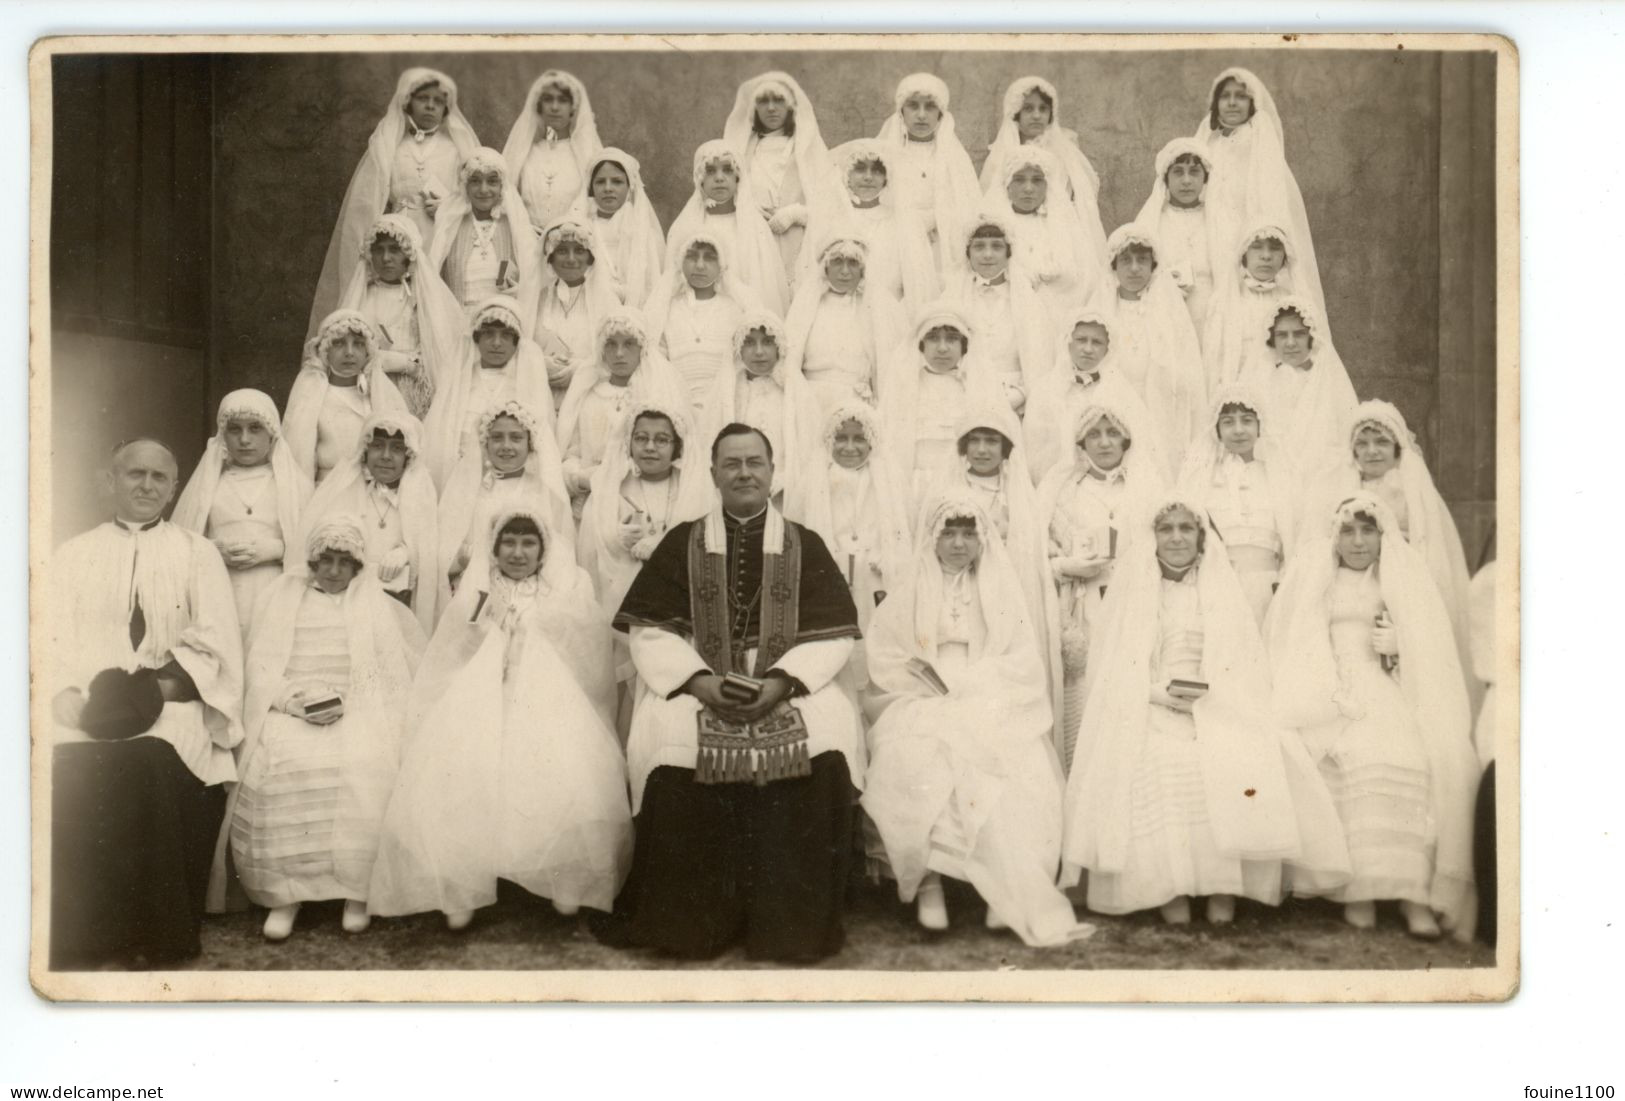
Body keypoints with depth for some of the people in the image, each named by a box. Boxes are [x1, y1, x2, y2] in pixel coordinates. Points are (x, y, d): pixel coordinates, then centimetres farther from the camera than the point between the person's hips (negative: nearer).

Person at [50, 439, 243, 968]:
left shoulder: (197, 553, 14)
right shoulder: (73, 554, 20)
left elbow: (215, 646, 3)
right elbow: (51, 640, 9)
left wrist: (154, 691, -13)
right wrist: (65, 694, -12)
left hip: (170, 707, -2)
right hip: (86, 704, 2)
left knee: (146, 765, -33)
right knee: (63, 769, -29)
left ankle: (151, 937, -22)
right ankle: (79, 938, -18)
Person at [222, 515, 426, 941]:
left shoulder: (377, 604, 16)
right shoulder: (284, 597, 18)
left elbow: (398, 672, 7)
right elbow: (260, 667, 9)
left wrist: (347, 702, -8)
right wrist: (295, 698, -10)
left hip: (357, 713, -1)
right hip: (291, 710, 1)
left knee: (364, 763, -32)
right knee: (279, 764, -31)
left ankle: (356, 889, -21)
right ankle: (284, 892, -22)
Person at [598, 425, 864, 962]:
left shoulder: (805, 546, 10)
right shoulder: (681, 544, 10)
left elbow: (833, 635, 4)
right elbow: (649, 630, 4)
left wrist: (780, 681, -13)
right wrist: (699, 680, -12)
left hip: (787, 688, 0)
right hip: (698, 685, 0)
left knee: (830, 734, -29)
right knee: (666, 734, -30)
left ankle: (792, 925, -14)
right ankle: (687, 923, -14)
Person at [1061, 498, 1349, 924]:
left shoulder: (1221, 591, 17)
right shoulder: (1133, 595, 13)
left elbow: (1248, 669, 10)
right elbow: (1114, 673, 5)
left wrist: (1208, 697, -10)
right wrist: (1163, 694, -12)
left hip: (1219, 710, 1)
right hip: (1149, 714, -1)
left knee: (1246, 760, -30)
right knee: (1156, 770, -33)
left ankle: (1224, 889, -21)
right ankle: (1169, 889, -22)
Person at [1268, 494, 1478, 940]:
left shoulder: (1405, 580, 20)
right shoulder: (1311, 581, 16)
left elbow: (1430, 656, 17)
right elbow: (1295, 651, 7)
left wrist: (1398, 647, -4)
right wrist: (1341, 698, -7)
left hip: (1392, 697, 1)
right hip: (1328, 697, -1)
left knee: (1414, 756, -29)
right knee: (1361, 754, -32)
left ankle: (1413, 889, -31)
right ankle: (1359, 885, -30)